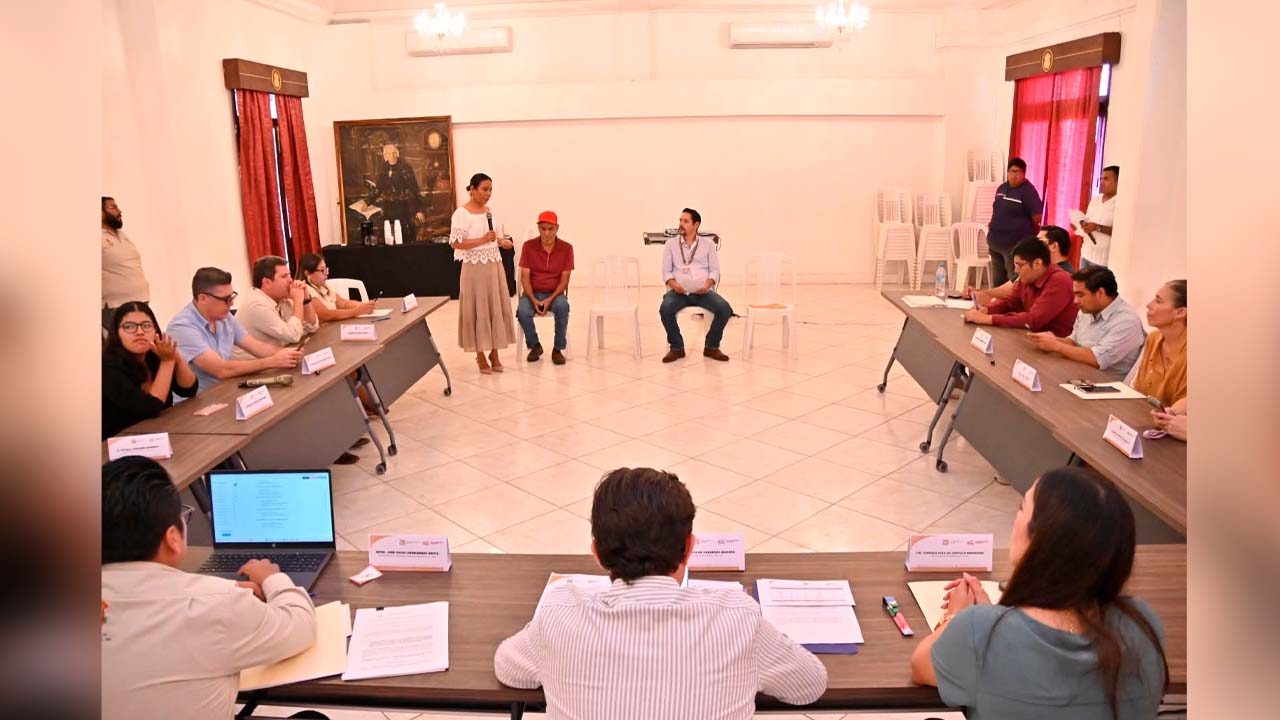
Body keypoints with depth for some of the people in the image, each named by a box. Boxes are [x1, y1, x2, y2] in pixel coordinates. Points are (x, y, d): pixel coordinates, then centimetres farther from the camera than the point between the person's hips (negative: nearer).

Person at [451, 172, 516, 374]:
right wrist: (484, 240, -23)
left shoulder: (488, 211, 10)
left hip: (494, 266, 7)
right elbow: (456, 244, -17)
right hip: (475, 268, -7)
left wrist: (500, 241, 4)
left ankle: (494, 354, 19)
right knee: (478, 310, 1)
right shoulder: (461, 213, -12)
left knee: (497, 309, 8)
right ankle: (481, 356, 12)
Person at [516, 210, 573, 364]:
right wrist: (534, 300, -19)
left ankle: (558, 349, -16)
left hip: (555, 294, 0)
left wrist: (550, 299, -19)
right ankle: (535, 346, -2)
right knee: (522, 311, -31)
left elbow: (564, 279, -5)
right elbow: (525, 276, -4)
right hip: (532, 293, 1)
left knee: (563, 306, -35)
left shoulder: (566, 248, -4)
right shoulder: (528, 246, -3)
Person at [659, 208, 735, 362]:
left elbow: (715, 270, 7)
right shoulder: (671, 244, 12)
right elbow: (666, 271, 7)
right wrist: (673, 283, -15)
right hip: (679, 291, 0)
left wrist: (708, 284, -15)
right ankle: (677, 347, -12)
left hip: (702, 291, 1)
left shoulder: (708, 244, 13)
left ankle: (711, 347, -5)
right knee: (665, 309, -33)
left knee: (725, 309, -26)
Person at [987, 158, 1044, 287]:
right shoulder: (1001, 188, 12)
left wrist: (1023, 228, -2)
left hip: (1016, 244, -8)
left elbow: (1037, 217, -14)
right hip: (996, 241, 8)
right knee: (997, 280, 16)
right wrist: (994, 225, 13)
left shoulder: (1028, 191, -12)